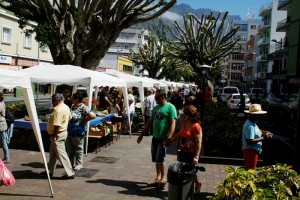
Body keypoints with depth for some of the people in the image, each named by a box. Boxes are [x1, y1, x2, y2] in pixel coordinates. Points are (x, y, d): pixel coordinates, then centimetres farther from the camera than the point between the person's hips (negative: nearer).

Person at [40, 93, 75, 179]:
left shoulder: (57, 109, -23)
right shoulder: (66, 107, 9)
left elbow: (57, 125, -27)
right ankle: (49, 171, 30)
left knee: (61, 154, -3)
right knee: (53, 153, 19)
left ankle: (70, 173, 3)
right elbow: (69, 118, 17)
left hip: (58, 134, -11)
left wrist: (54, 136, -21)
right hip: (63, 131, 11)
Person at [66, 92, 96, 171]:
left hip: (78, 132, -8)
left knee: (78, 149, 7)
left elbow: (92, 115, -29)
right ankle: (70, 162, 33)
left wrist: (84, 121, -19)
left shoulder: (83, 108, -18)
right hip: (69, 131, 8)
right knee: (69, 149, 18)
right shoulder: (72, 106, 8)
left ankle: (79, 164, 20)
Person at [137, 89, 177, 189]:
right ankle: (158, 178, 26)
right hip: (155, 137, 7)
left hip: (163, 138, -7)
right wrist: (142, 134, 15)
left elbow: (173, 123, -18)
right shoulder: (155, 108, 12)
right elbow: (150, 122, 17)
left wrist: (169, 138, -27)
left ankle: (163, 178, 14)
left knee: (160, 160, -3)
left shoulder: (170, 107, -11)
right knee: (156, 160, 13)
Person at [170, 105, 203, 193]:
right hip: (182, 152, 7)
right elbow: (180, 135, 19)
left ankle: (197, 184, 33)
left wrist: (196, 157, -24)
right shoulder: (184, 123, 4)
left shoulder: (196, 126, -20)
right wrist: (171, 140, 19)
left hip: (190, 153, -7)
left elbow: (199, 143, -22)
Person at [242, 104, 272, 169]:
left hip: (254, 150, 10)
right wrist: (264, 137, -23)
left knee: (250, 169, 20)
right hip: (250, 151, -10)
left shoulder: (252, 123, 9)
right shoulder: (249, 126, -24)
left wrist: (263, 132, 2)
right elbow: (250, 141, -28)